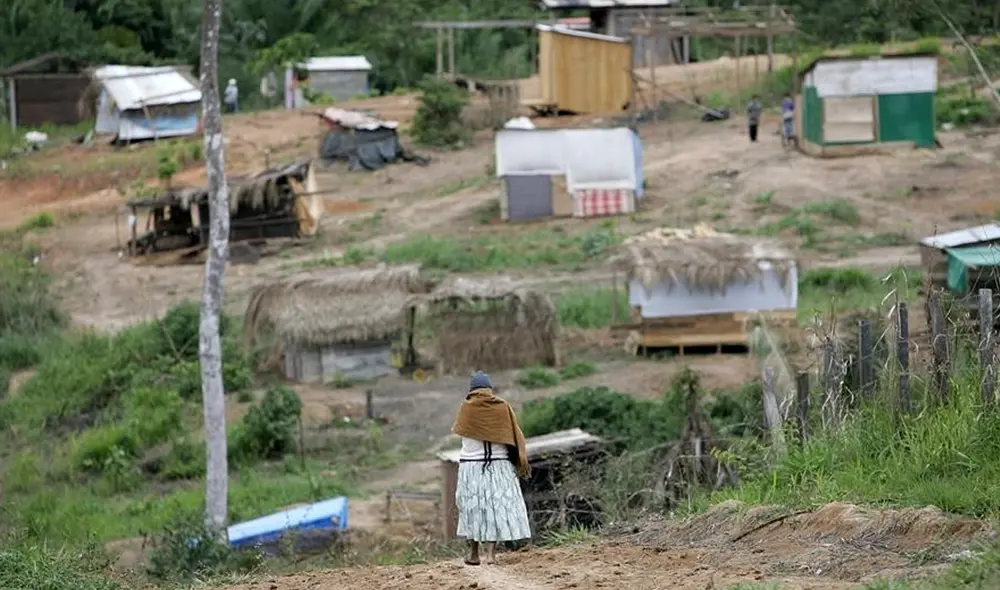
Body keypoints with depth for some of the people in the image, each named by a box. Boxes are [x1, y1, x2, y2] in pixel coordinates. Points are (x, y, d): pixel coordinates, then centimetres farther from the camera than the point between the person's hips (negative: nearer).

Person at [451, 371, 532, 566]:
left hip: (471, 464, 0)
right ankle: (491, 552, -6)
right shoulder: (503, 407, -1)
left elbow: (458, 429, 11)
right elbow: (516, 435, -2)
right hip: (499, 465, 1)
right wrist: (522, 461, 2)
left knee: (472, 506, 11)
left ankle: (473, 553, 15)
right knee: (497, 505, 3)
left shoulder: (467, 408, -5)